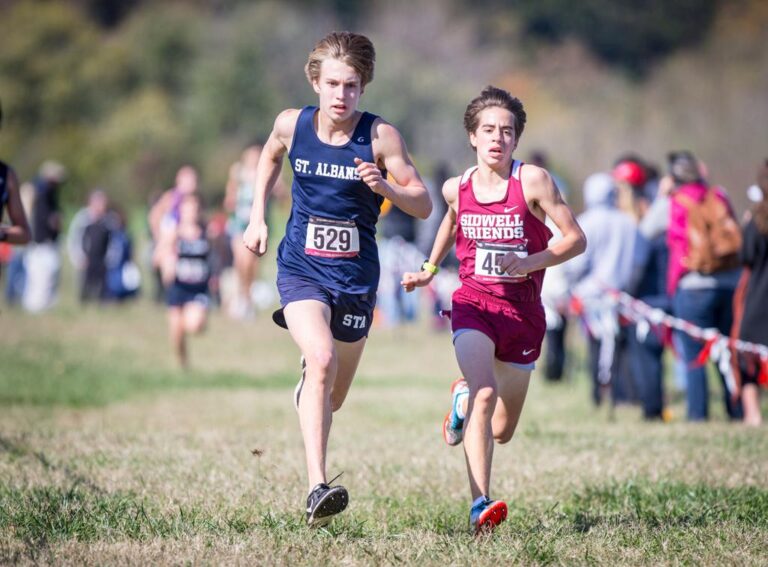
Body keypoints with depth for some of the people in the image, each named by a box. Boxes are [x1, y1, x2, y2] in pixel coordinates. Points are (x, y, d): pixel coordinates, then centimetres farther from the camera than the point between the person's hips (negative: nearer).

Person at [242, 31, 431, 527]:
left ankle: (308, 368, 55)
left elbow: (424, 206, -8)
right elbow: (271, 156, 21)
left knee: (333, 399, 14)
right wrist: (258, 218, 13)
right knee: (323, 360, -29)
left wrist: (385, 187, -27)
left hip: (356, 280, 1)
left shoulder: (381, 137, -10)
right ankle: (317, 490, -34)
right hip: (302, 269, -1)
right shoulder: (292, 125, -4)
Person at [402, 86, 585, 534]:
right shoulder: (456, 188, 0)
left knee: (501, 431, 11)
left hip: (523, 308, 0)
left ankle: (462, 398, 47)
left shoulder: (533, 181, -10)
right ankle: (480, 506, -30)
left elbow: (576, 239, -9)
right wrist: (429, 269, 21)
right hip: (474, 301, 0)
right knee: (485, 393, -28)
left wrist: (530, 262, -22)